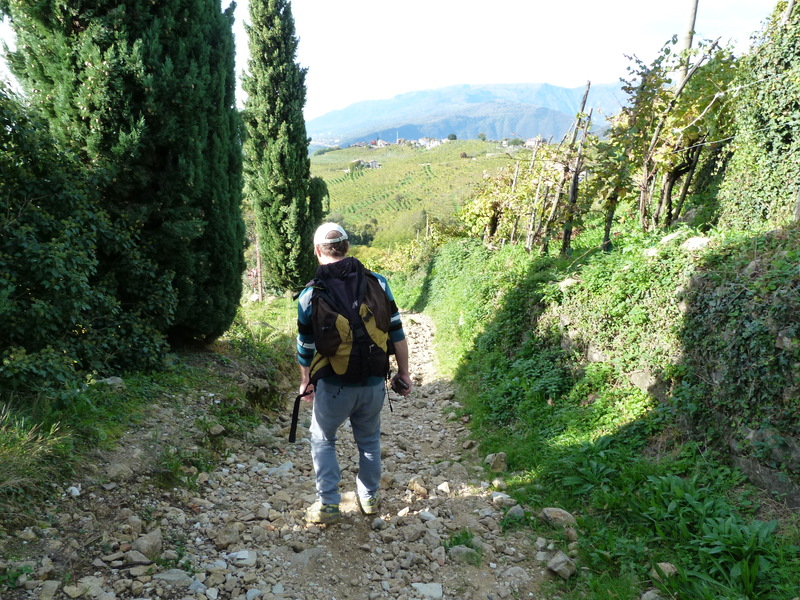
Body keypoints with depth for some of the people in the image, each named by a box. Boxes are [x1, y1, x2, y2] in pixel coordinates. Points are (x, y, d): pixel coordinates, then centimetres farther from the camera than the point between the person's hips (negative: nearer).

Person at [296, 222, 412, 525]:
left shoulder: (310, 295, -7)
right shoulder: (377, 282, -4)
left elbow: (306, 348, 1)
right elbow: (397, 333, -2)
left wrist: (305, 382, 18)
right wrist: (403, 373, 8)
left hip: (333, 386, -2)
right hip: (374, 383, 2)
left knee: (322, 440, 20)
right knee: (369, 440, 23)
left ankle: (328, 504, 20)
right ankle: (369, 497, 36)